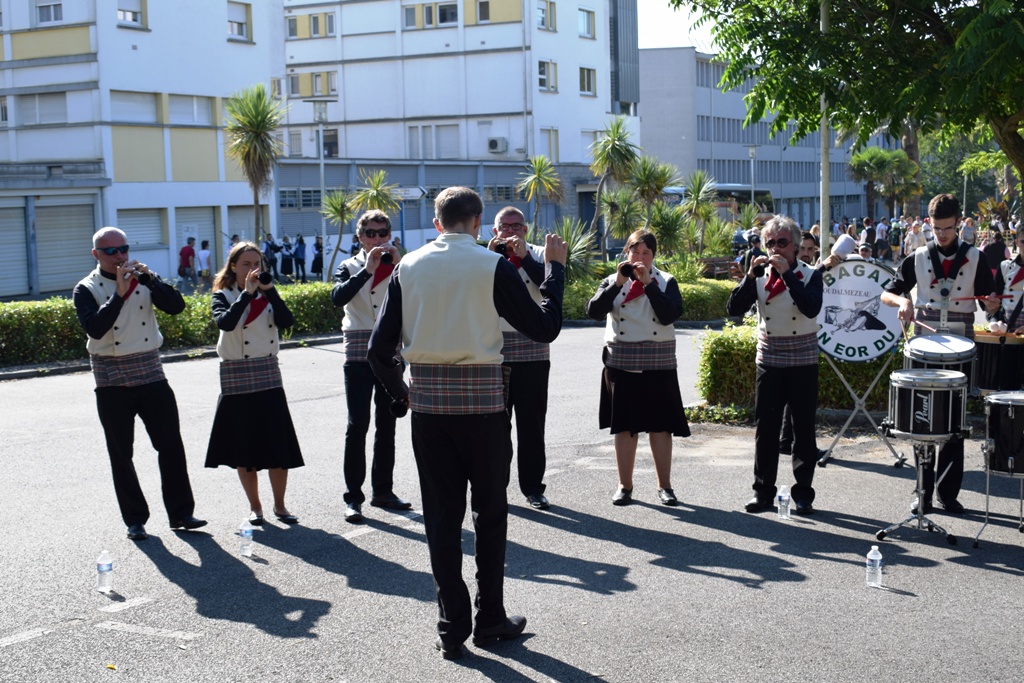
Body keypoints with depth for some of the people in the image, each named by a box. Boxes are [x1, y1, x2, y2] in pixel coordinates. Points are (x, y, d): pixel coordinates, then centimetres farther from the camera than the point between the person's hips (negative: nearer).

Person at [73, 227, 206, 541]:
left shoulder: (144, 280, 7)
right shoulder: (87, 289, -2)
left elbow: (176, 306, -7)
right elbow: (94, 328, -19)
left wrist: (150, 279, -19)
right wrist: (120, 294, -24)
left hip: (150, 372, 2)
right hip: (112, 381, -2)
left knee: (171, 445, 0)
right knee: (121, 453, 4)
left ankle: (181, 512, 10)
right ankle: (135, 520, 16)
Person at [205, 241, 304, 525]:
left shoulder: (267, 295, 8)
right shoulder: (224, 296, 0)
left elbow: (287, 321, -10)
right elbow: (225, 322, -22)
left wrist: (269, 290, -16)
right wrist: (247, 293, -21)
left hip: (268, 375, 2)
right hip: (237, 378, -2)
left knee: (279, 446, -1)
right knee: (244, 447, 4)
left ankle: (279, 505, 12)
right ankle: (254, 506, 17)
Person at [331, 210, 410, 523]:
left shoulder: (398, 265, 7)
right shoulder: (350, 267, 3)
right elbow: (337, 297, -18)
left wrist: (399, 262, -19)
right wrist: (367, 269, -23)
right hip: (359, 353, -2)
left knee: (386, 424, 9)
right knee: (358, 425, -6)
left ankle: (383, 491, 20)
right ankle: (353, 497, -2)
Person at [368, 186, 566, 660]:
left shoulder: (408, 267, 2)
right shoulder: (492, 266, -7)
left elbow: (379, 349, 1)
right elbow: (545, 328, -3)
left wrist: (400, 392, 16)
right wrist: (554, 268, 6)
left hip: (427, 401, 3)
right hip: (482, 399, -2)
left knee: (441, 514, 9)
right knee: (490, 512, 12)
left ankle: (451, 627, 13)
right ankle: (490, 620, 19)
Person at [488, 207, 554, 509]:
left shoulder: (537, 255, 7)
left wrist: (523, 256, -17)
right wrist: (491, 256, -14)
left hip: (532, 353, 0)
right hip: (493, 352, 1)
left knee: (531, 422, 4)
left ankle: (533, 487, 12)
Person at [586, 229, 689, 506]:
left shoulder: (666, 281, 4)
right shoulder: (612, 281, 6)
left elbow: (670, 315, -12)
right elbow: (594, 311, -9)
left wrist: (648, 283, -15)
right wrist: (619, 282, -16)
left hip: (658, 365, -1)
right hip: (621, 364, 1)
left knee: (660, 426, 2)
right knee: (624, 426, 5)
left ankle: (664, 486, 12)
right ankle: (625, 486, 14)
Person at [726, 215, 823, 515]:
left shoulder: (810, 275, -3)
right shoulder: (760, 275, 4)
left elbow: (812, 308, -22)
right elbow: (733, 309, -7)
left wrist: (787, 274, -23)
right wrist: (750, 276, -17)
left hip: (803, 361, -2)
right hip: (769, 360, 2)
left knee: (804, 427, 3)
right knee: (766, 426, 3)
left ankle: (803, 493, 11)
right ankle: (763, 491, 11)